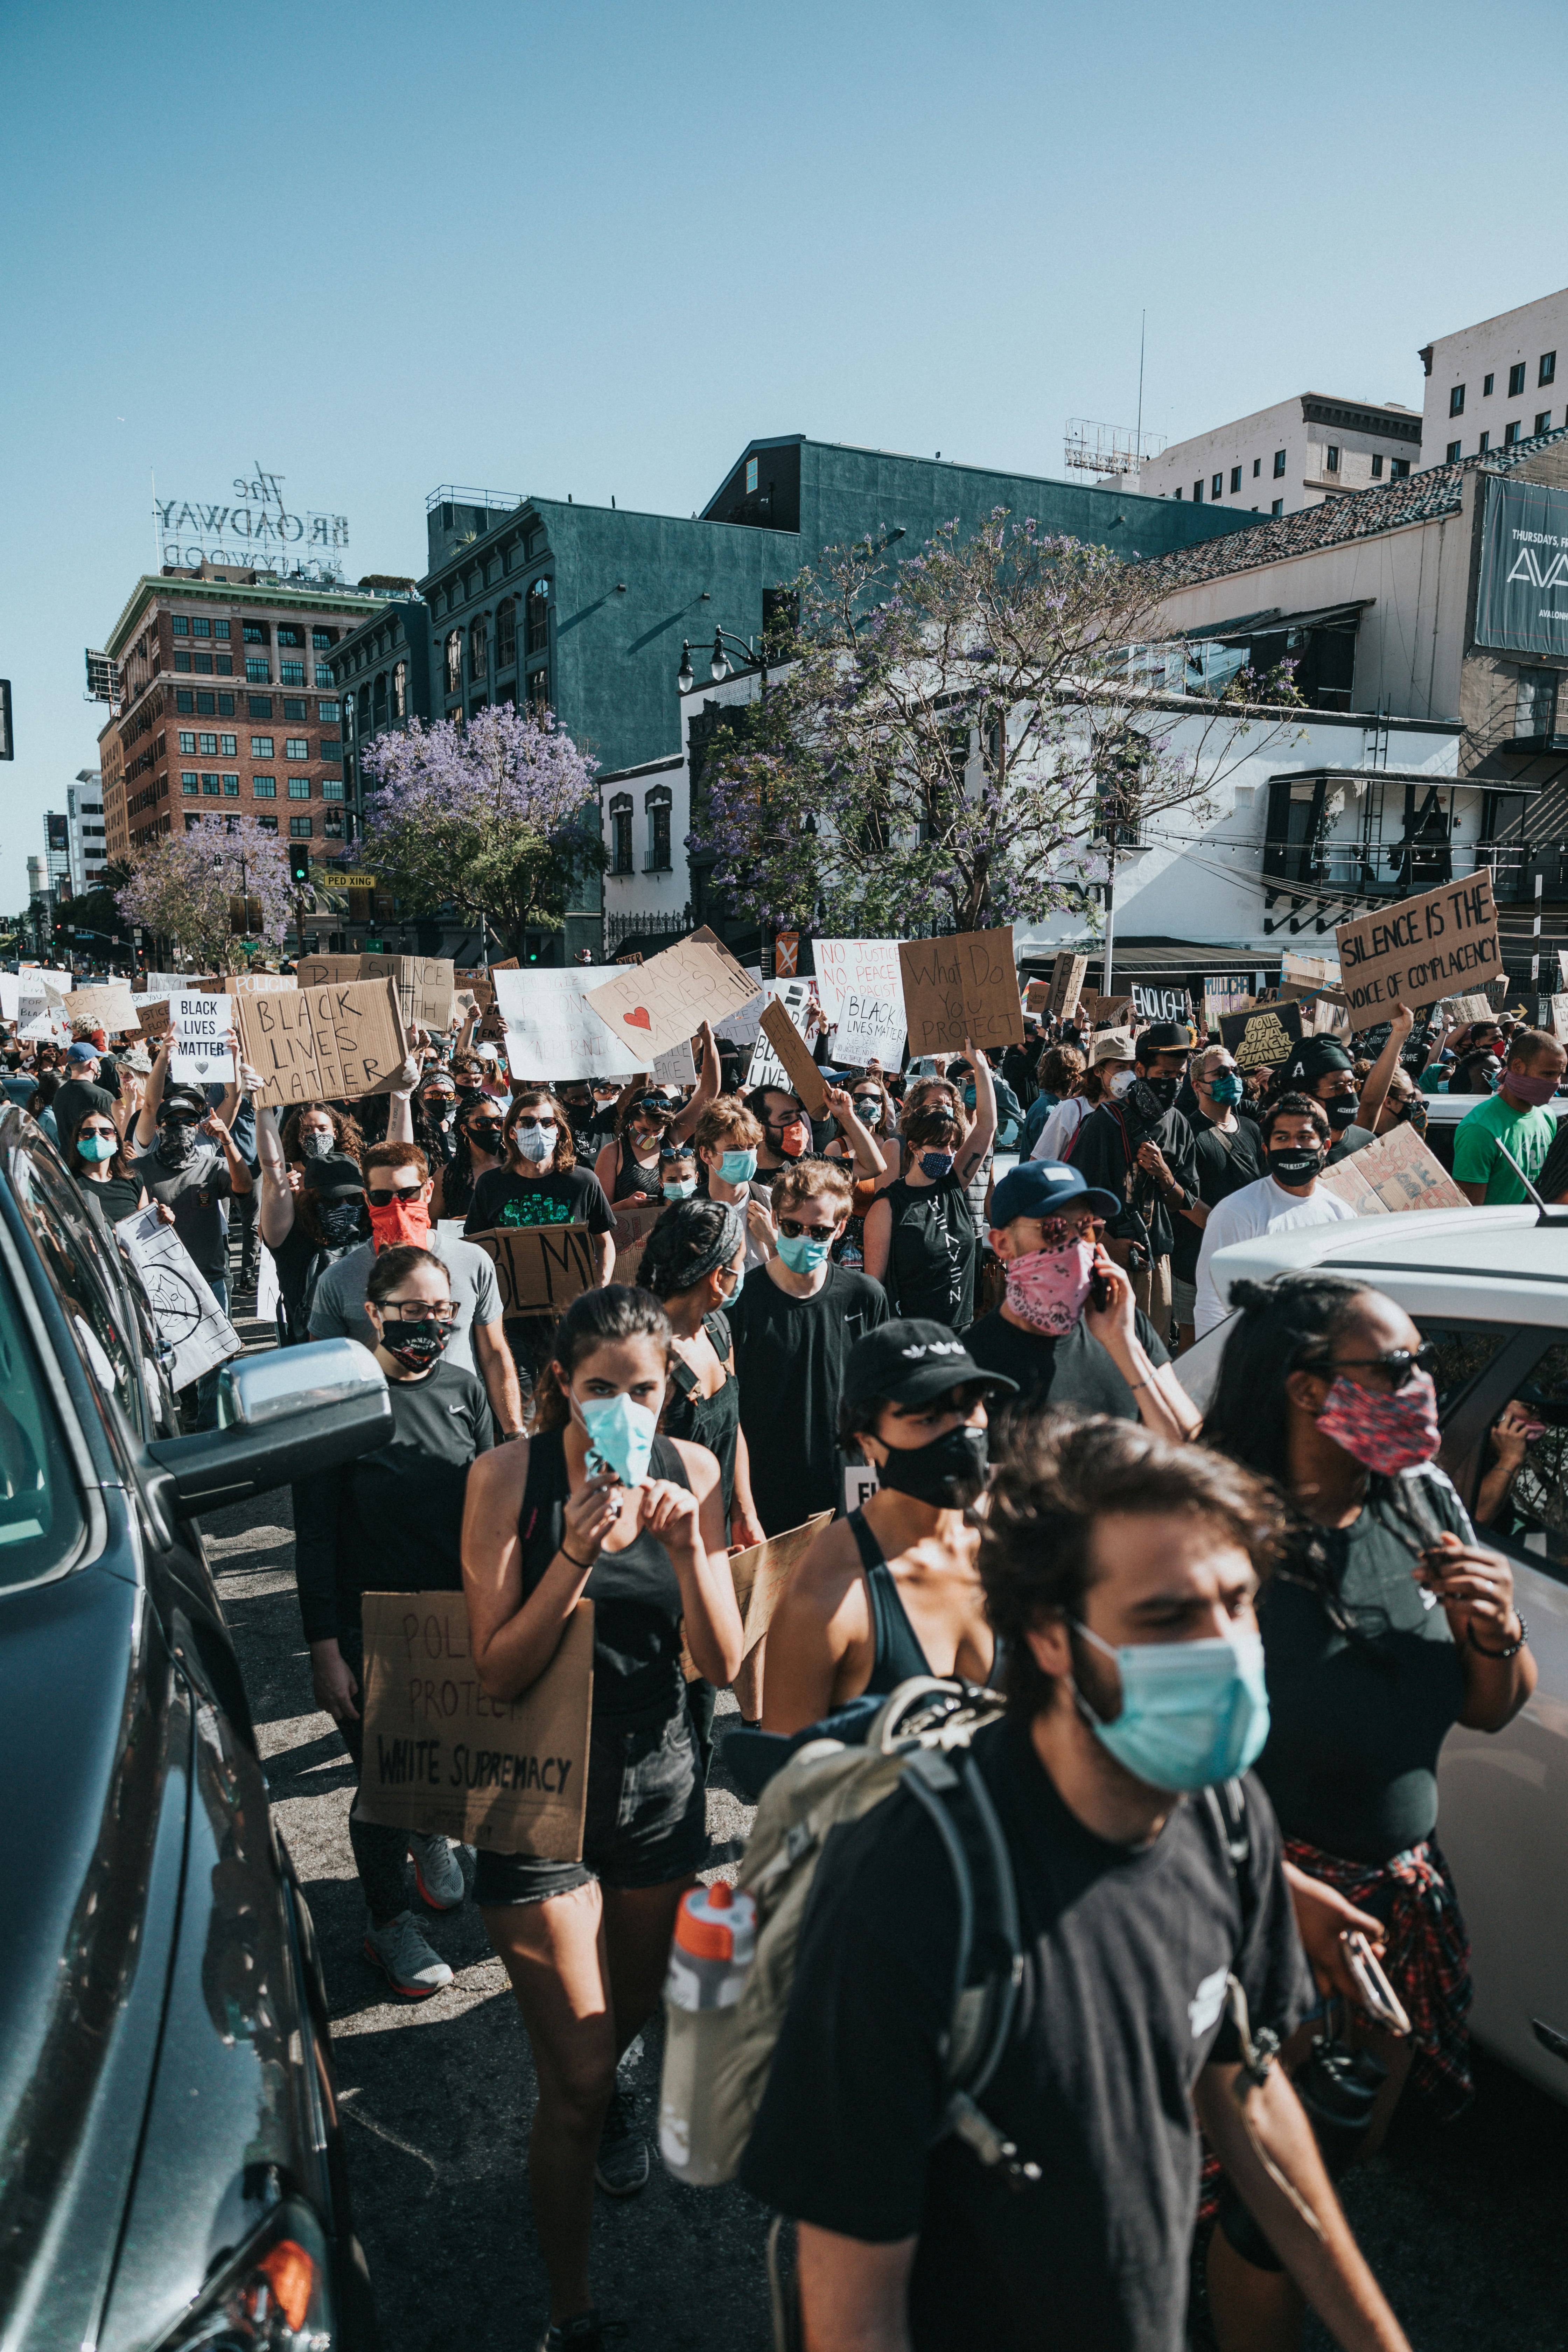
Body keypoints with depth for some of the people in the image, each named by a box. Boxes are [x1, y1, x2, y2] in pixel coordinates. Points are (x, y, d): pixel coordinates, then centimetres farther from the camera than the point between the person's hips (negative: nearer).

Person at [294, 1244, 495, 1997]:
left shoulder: (463, 1389, -1)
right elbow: (315, 1538, -11)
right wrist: (324, 1649, -12)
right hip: (370, 1630, -4)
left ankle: (430, 1835, 51)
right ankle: (388, 1924, 34)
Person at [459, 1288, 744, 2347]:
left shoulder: (691, 1471, -9)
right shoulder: (509, 1476, -16)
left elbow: (725, 1665, -10)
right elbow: (499, 1671, -18)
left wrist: (687, 1546, -27)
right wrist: (578, 1553, -31)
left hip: (660, 1784, 4)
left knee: (637, 2002, 26)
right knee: (574, 2079, 0)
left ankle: (604, 2089, 62)